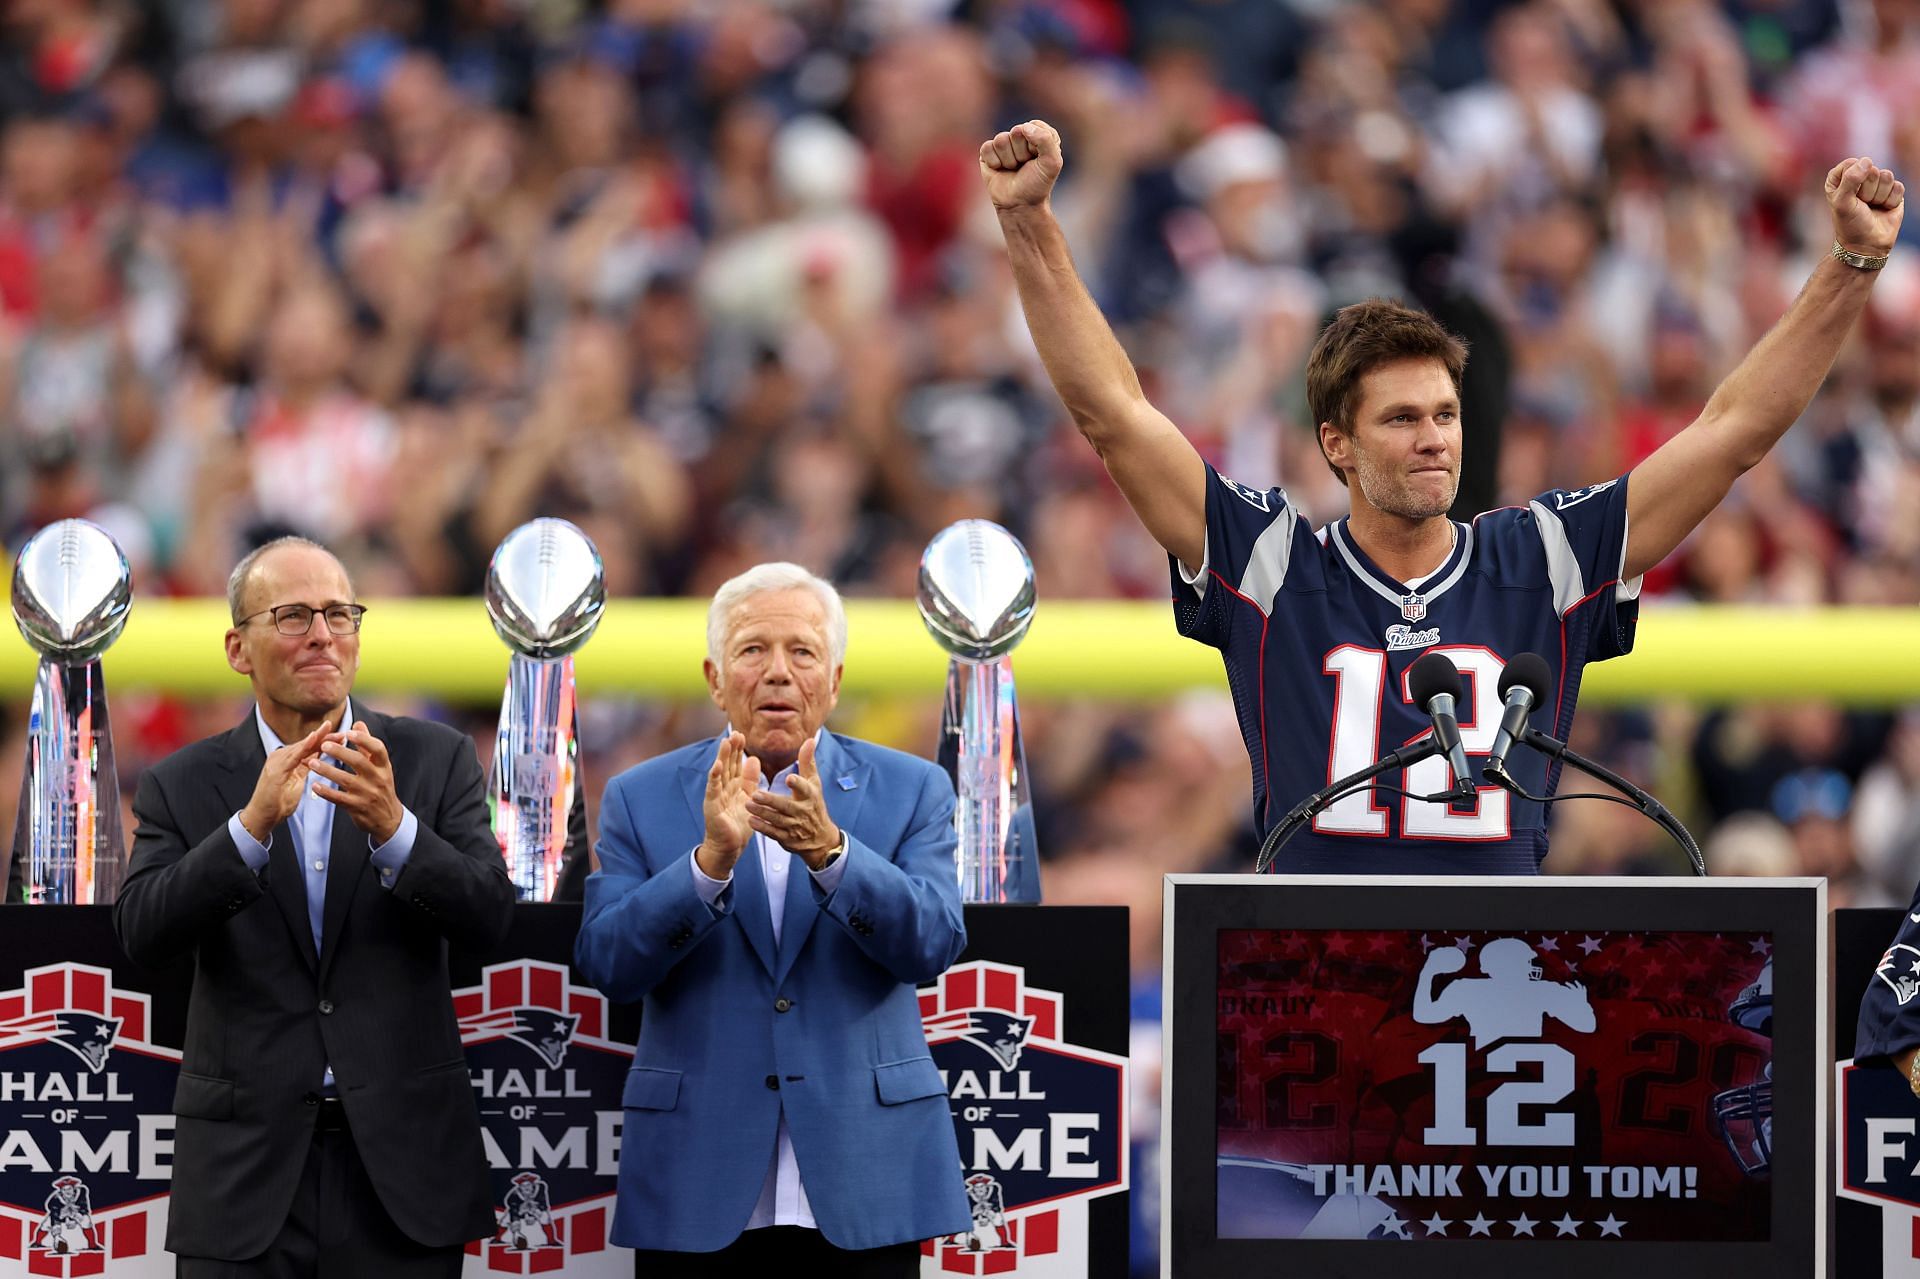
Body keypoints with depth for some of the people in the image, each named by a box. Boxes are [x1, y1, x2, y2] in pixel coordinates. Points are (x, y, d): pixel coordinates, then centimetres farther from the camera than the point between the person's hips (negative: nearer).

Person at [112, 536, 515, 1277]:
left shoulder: (434, 761, 5)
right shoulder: (185, 786, 4)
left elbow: (490, 917, -6)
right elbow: (142, 936, -9)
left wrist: (393, 827, -23)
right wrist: (253, 823, -23)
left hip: (401, 1161, 0)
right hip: (246, 1173, 0)